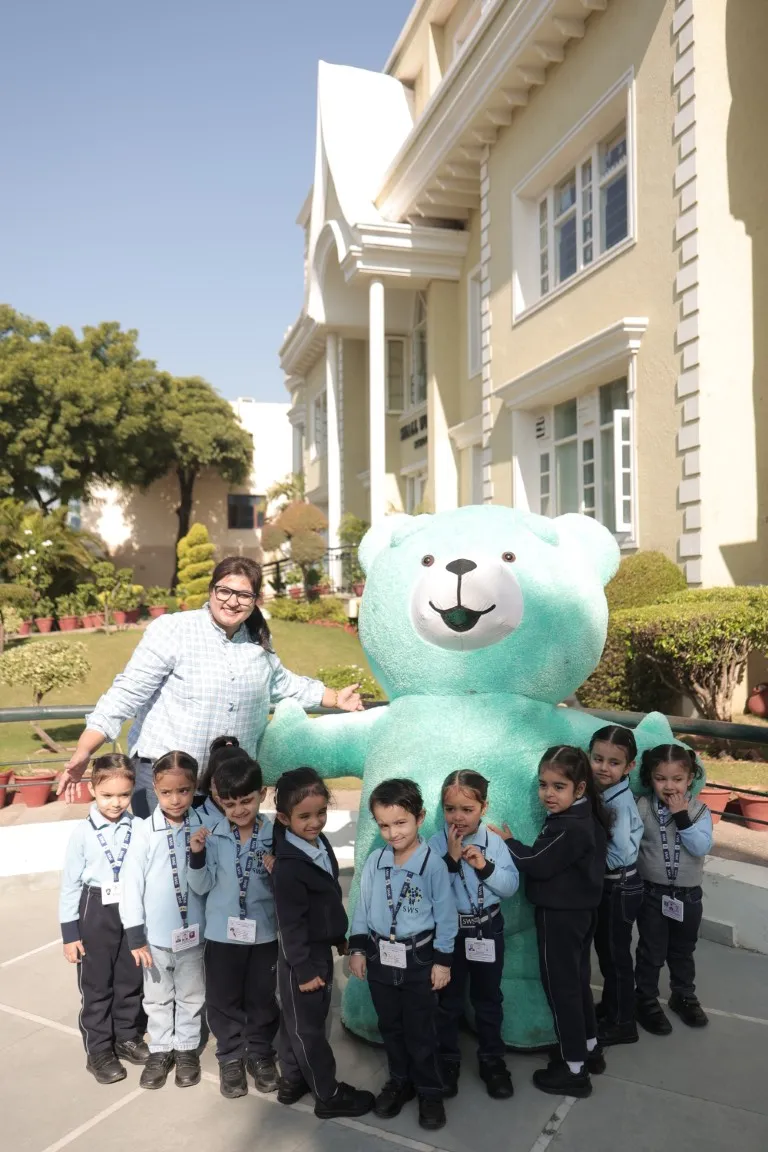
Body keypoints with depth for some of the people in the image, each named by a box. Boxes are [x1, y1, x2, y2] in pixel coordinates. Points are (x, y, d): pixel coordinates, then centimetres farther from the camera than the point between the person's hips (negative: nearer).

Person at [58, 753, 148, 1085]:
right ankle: (98, 1051, 28)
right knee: (96, 986, 12)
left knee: (132, 981, 16)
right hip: (96, 915, -2)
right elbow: (70, 883, -6)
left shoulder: (138, 828, -9)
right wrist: (69, 932, -5)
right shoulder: (83, 832, -12)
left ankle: (128, 1037, 37)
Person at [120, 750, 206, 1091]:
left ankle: (186, 1048, 38)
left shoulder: (202, 827, -11)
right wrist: (135, 936, -9)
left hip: (191, 932, 1)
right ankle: (160, 1049, 38)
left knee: (190, 995, 18)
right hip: (155, 934, 0)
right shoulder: (146, 831, -15)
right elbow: (132, 884, -11)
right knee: (157, 998, 19)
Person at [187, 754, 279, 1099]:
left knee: (262, 998, 15)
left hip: (264, 932, 0)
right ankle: (230, 1057, 33)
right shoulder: (212, 836, -10)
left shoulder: (274, 836, -11)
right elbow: (202, 887, -7)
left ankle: (260, 1053, 36)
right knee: (224, 999, 14)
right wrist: (197, 855, -22)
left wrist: (277, 872, -24)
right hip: (222, 932, 0)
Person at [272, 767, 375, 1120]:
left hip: (320, 948, 8)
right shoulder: (288, 867, -28)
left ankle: (292, 1080, 37)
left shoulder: (320, 842, -1)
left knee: (295, 1020, 22)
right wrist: (303, 969, -19)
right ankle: (329, 1096, 22)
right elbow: (290, 924, -23)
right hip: (301, 956, -8)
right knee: (308, 1026, 8)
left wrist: (340, 937, 19)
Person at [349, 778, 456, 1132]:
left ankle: (430, 1091, 27)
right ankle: (399, 1081, 37)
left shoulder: (433, 863, -16)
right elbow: (362, 907, 5)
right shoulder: (375, 861, -5)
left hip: (418, 958, -4)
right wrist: (357, 948, 5)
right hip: (380, 956, 4)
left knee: (420, 1030, 9)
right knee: (390, 1027, 18)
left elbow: (445, 914, -9)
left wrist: (443, 959, -7)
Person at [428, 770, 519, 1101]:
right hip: (449, 930, -1)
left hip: (487, 929, 1)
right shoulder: (436, 845, -12)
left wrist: (485, 866, -23)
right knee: (448, 1000, 12)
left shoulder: (495, 842, -8)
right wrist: (451, 859, -27)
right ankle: (447, 1061, 29)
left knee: (488, 998, 16)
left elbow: (511, 886, -9)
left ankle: (492, 1060, 32)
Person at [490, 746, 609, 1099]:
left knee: (561, 986, 3)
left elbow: (537, 864, -23)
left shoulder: (568, 828, -29)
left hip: (559, 916, -9)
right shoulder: (586, 818, 2)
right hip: (580, 910, 9)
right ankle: (589, 1049, 38)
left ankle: (575, 1071, 15)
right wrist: (515, 844, 1)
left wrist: (508, 842, -10)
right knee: (576, 980, 22)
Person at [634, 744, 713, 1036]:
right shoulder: (642, 807, -13)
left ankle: (684, 996, 41)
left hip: (688, 895, 2)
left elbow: (701, 848, -21)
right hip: (652, 892, -2)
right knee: (651, 951, 9)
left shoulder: (699, 811, -9)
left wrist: (682, 817, -26)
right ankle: (646, 1000, 27)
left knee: (683, 950, 21)